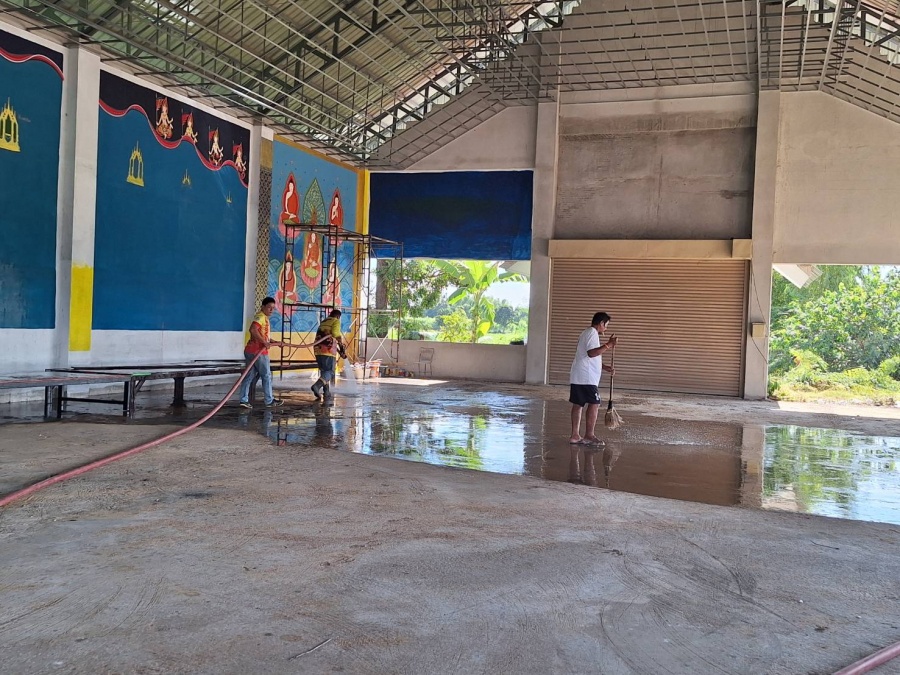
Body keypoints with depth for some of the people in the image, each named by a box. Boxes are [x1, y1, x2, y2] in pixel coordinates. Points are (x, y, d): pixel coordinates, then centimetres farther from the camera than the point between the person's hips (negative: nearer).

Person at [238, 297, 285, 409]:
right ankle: (269, 401, 12)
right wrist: (265, 342, -26)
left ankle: (244, 400, 6)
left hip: (251, 351, 9)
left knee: (249, 376, 8)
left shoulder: (264, 318, 21)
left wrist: (276, 343, 27)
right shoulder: (261, 316, -12)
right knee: (266, 376, 3)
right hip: (259, 352, -9)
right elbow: (253, 330, -29)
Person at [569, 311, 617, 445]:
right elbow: (591, 353, -23)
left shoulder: (585, 333, 24)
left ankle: (575, 435, 11)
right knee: (594, 404, -6)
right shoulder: (592, 333, -9)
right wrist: (608, 345, -22)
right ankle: (589, 435, -6)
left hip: (576, 377, 10)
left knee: (577, 404, 9)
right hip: (587, 378, -10)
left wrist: (604, 367, 23)